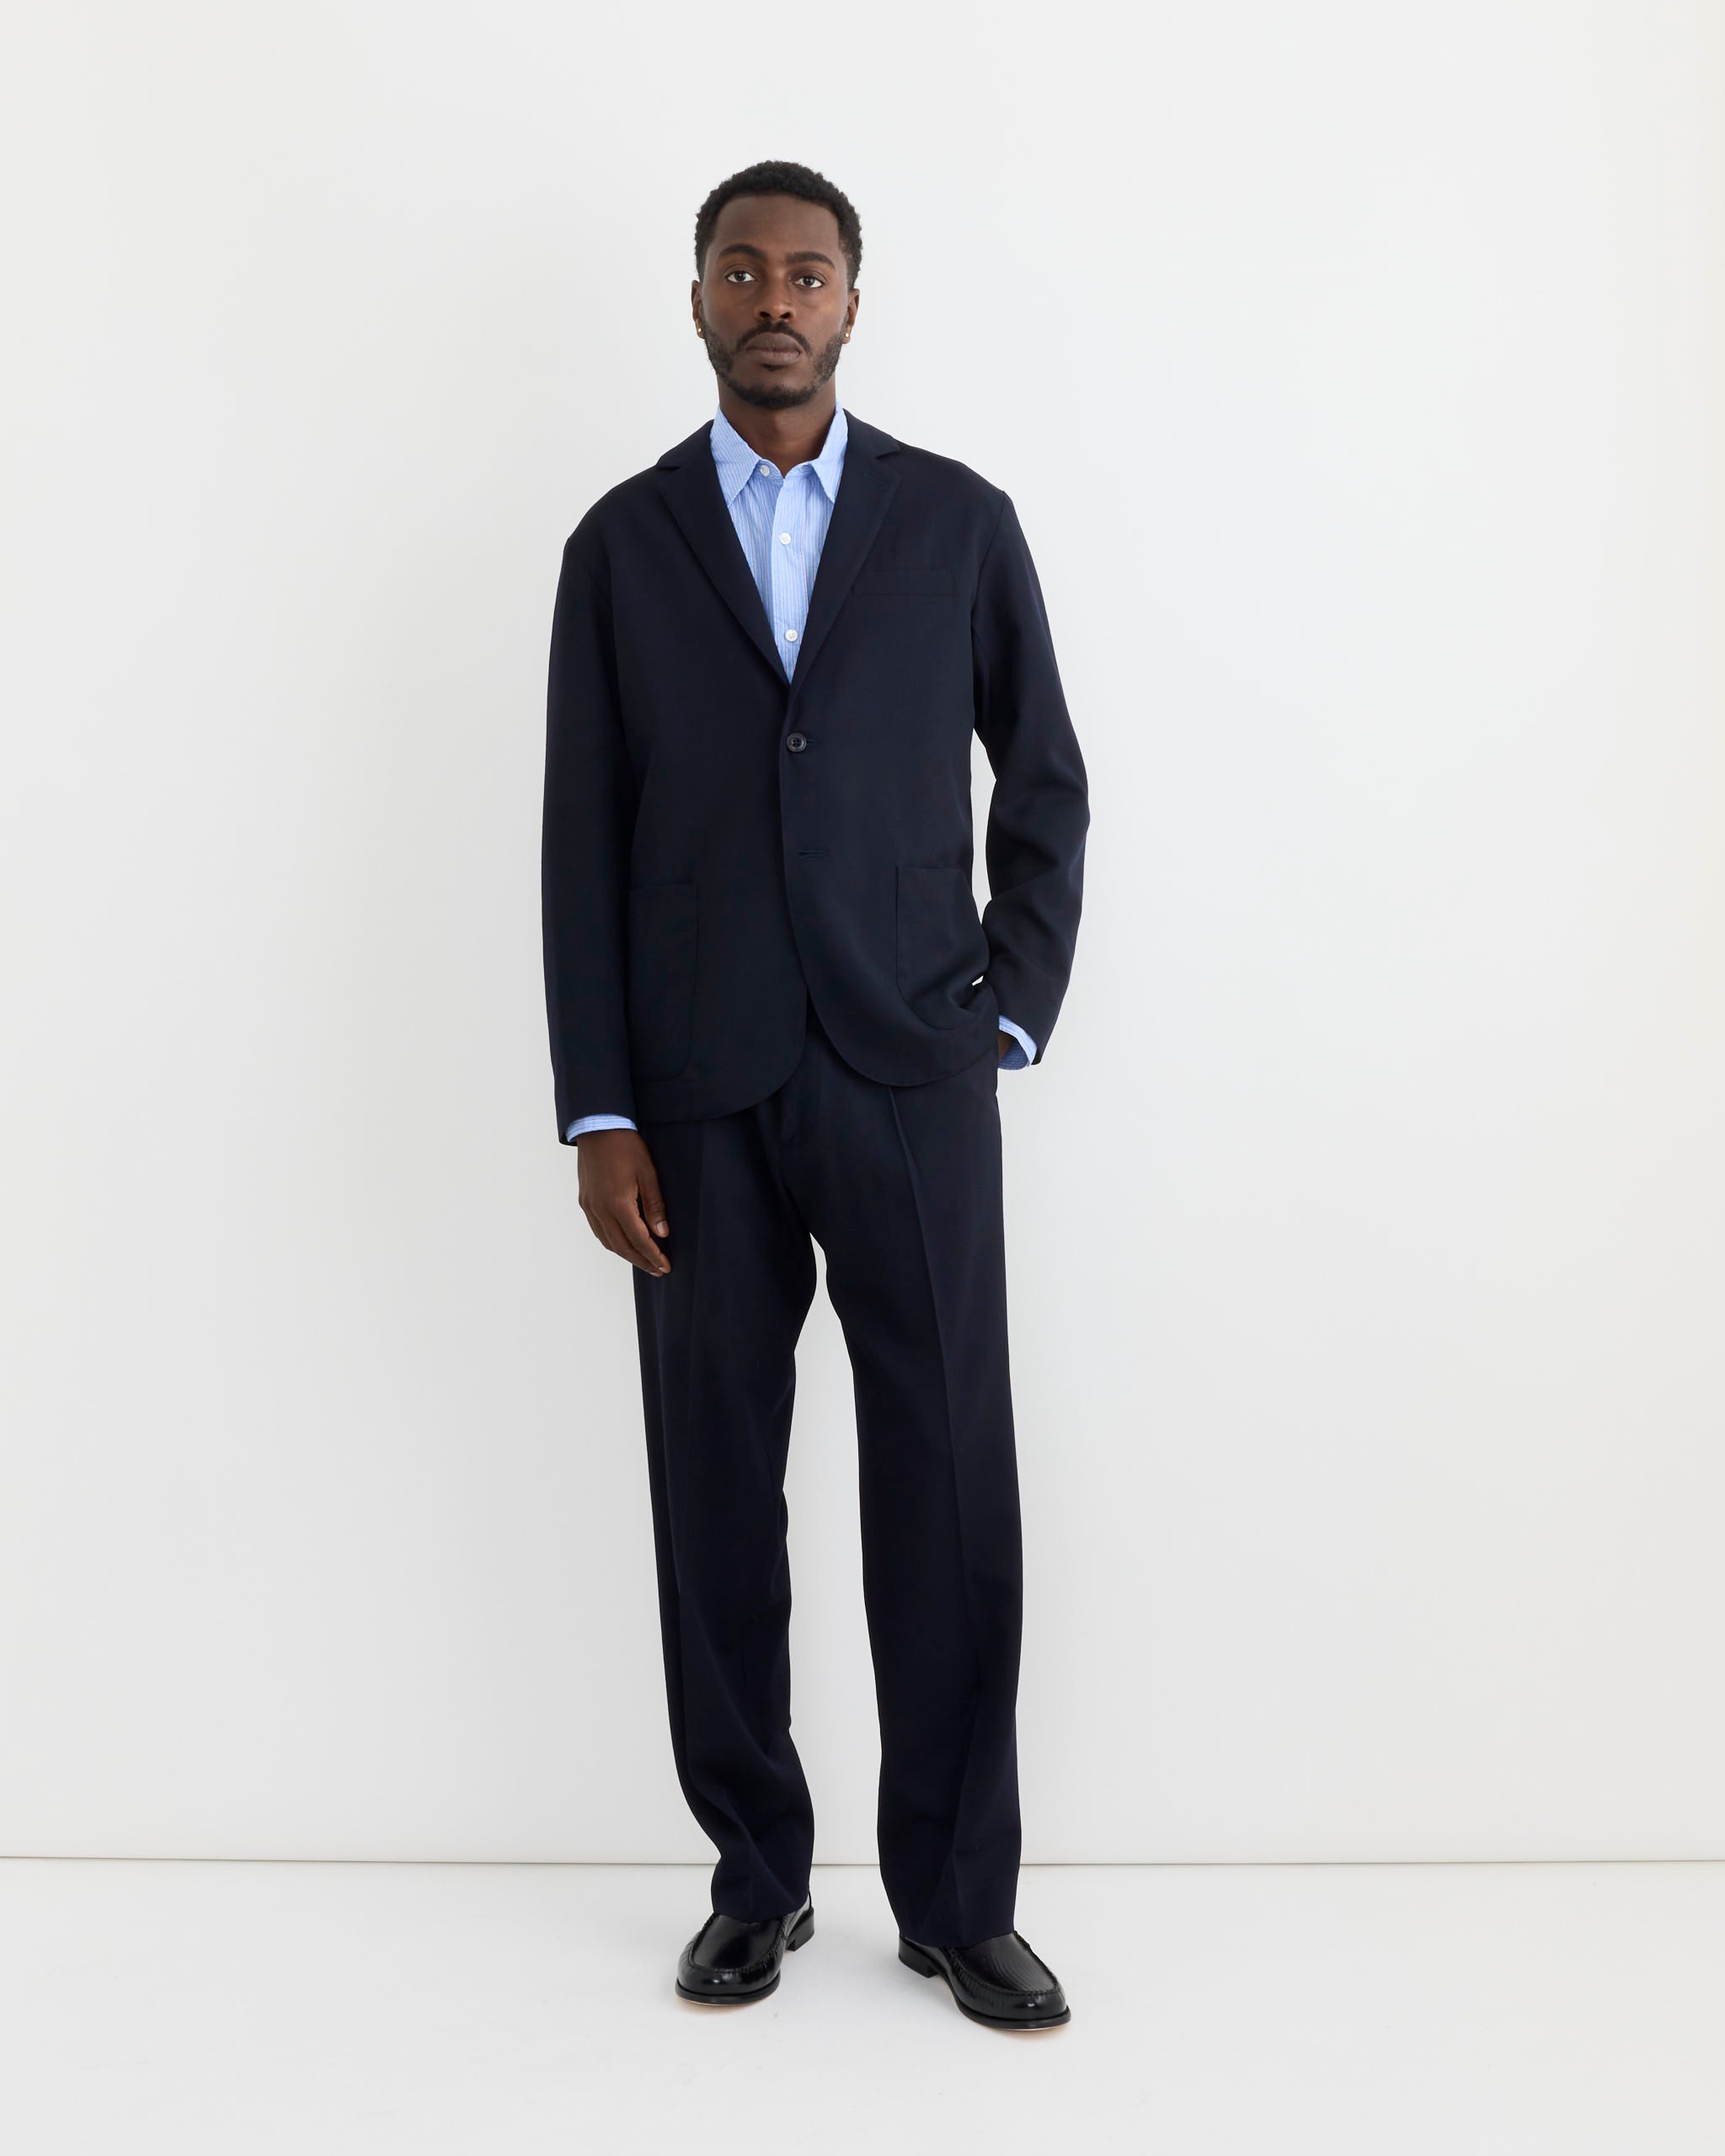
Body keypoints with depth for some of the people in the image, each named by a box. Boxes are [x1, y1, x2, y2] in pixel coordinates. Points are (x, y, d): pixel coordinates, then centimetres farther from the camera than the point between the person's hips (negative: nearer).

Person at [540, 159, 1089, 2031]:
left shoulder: (960, 523, 6)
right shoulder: (622, 541, 7)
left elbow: (1046, 784, 12)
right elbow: (582, 844, 4)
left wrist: (1014, 1017, 3)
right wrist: (598, 1117, -2)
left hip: (912, 1083, 0)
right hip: (700, 1099, 1)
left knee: (950, 1501, 1)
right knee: (718, 1502, 7)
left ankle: (958, 1898, 17)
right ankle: (755, 1879, 24)